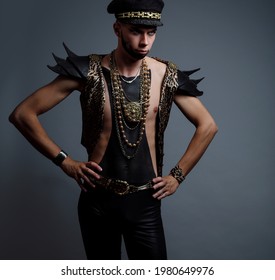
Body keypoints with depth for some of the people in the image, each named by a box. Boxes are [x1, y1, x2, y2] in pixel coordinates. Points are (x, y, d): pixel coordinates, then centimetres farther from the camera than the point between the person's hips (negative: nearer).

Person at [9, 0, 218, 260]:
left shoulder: (165, 75, -4)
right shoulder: (90, 72, -10)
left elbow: (207, 126, 7)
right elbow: (22, 114, -9)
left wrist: (178, 175, 2)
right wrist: (65, 162, -10)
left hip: (145, 201, 1)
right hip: (98, 200, 0)